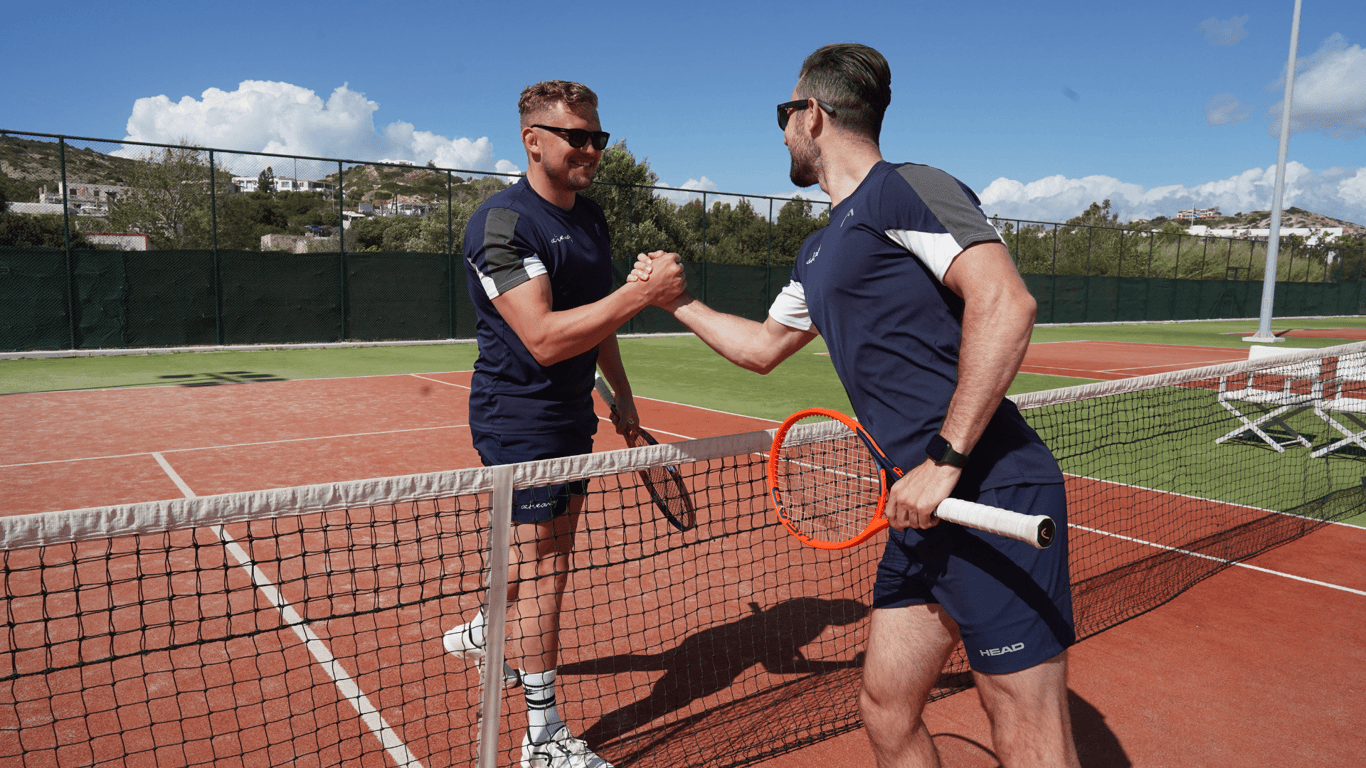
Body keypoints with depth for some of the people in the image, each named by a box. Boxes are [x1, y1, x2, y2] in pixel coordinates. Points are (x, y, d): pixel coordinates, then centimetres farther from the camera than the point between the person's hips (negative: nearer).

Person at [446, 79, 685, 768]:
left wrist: (621, 395, 18)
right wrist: (643, 291, -32)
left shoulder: (590, 217, 9)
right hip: (519, 418, -9)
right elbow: (544, 338, -30)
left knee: (553, 546, 19)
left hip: (571, 414, 9)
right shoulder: (502, 223, -19)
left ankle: (476, 632, 45)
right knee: (543, 560, -4)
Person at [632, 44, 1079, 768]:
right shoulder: (818, 253, 21)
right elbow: (762, 346, 35)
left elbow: (1005, 304, -20)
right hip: (928, 512, 9)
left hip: (994, 496, -9)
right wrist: (675, 299, 36)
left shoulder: (907, 189, -7)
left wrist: (944, 460, -23)